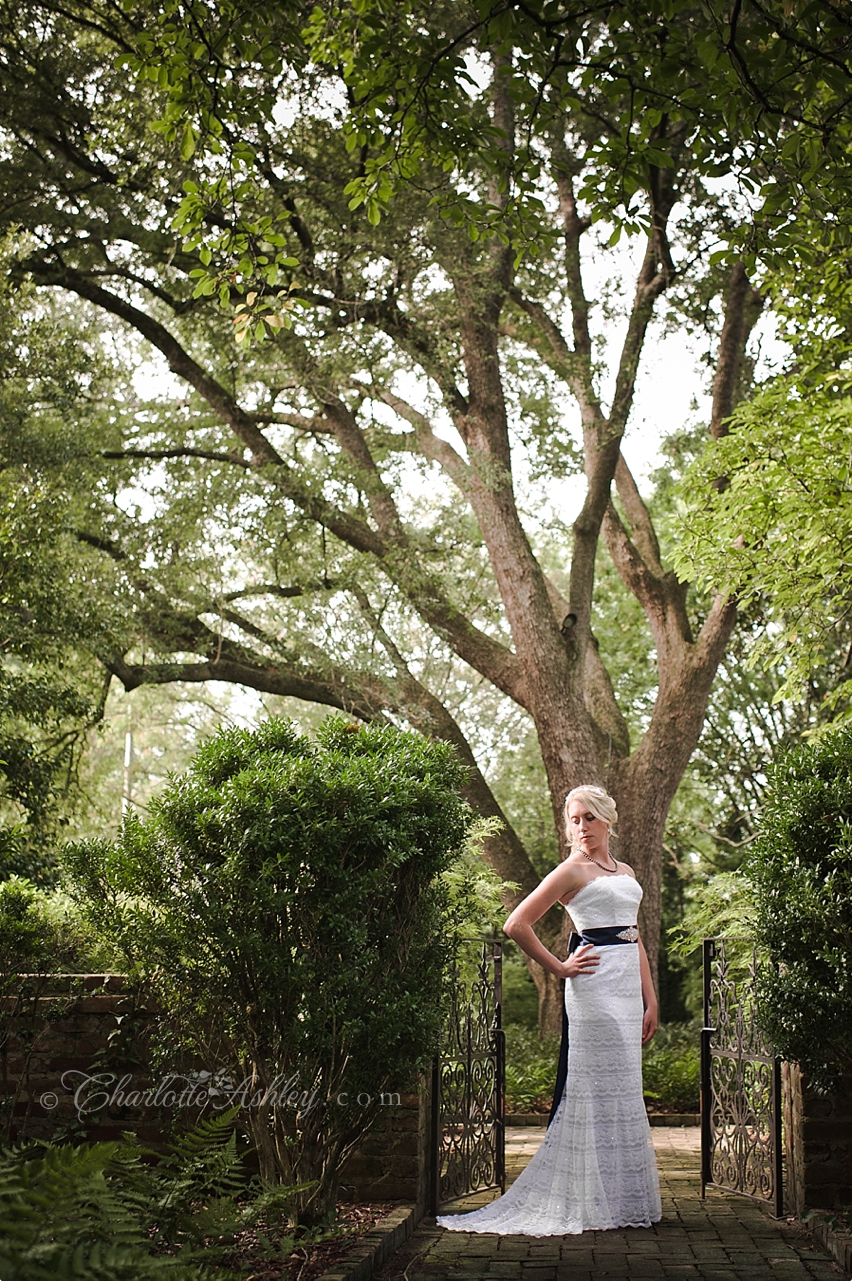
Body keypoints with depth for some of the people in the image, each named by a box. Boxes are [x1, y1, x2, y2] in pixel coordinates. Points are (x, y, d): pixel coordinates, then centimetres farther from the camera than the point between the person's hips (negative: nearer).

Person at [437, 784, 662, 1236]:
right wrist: (559, 968, -7)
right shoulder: (571, 871, -4)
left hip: (628, 987, 7)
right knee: (598, 1089, -6)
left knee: (623, 1092, 9)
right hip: (595, 986, -7)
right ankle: (593, 1202, 2)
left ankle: (623, 1198, 16)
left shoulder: (625, 873, 18)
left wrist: (650, 999, 13)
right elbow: (517, 924, -10)